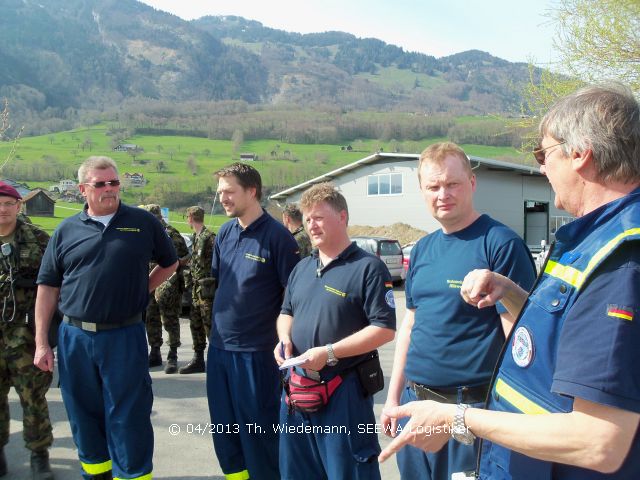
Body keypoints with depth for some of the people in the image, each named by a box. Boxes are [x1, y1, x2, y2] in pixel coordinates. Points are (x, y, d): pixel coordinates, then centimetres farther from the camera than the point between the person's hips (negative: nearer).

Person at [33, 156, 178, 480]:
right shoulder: (67, 230, 5)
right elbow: (47, 288, 6)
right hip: (74, 337, 3)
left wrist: (143, 289, 2)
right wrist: (41, 342, 2)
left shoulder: (143, 223, 1)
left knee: (129, 418, 3)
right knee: (85, 416, 15)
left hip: (125, 335, -2)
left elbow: (169, 263, 15)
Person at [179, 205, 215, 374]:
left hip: (207, 288, -9)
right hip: (196, 287, 9)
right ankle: (198, 359, 24)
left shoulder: (209, 237, -15)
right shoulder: (196, 237, 14)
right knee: (196, 325, 14)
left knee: (209, 324, -5)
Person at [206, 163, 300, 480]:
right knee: (223, 426, 19)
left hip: (255, 350, -7)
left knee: (258, 430, 7)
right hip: (219, 345, 7)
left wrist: (284, 342, -13)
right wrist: (219, 323, 15)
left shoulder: (277, 236, -13)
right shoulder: (225, 233, 7)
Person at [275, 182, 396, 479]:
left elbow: (384, 329, -16)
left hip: (344, 390, -7)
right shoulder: (301, 268, 12)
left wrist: (330, 352, -22)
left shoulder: (368, 267, -11)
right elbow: (286, 313, 22)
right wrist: (284, 339, -2)